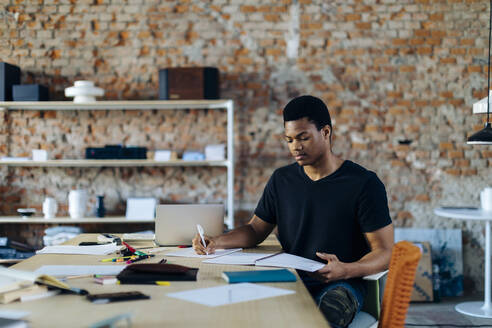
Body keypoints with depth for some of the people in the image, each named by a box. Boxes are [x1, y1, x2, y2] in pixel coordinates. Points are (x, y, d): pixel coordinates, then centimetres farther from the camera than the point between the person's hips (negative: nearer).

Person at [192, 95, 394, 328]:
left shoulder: (364, 184, -4)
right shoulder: (282, 180, 12)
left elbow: (385, 252, -5)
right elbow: (255, 230, 20)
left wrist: (345, 270, -26)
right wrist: (216, 242, -1)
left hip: (339, 284, -4)